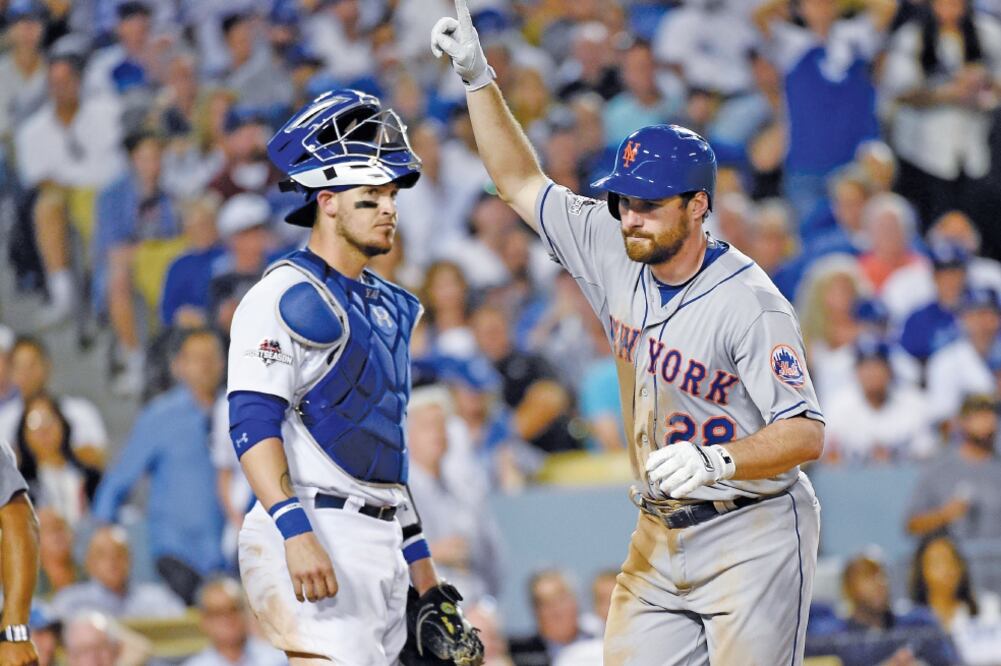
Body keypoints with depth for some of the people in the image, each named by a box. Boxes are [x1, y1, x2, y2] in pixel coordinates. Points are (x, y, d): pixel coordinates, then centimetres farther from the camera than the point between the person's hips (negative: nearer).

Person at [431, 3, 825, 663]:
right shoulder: (615, 255, 2)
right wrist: (478, 78, 5)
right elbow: (524, 183, 13)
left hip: (751, 535, -7)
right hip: (659, 538, 7)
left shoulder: (749, 304, -19)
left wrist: (717, 460, -39)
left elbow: (806, 433, -23)